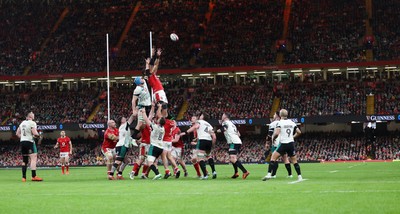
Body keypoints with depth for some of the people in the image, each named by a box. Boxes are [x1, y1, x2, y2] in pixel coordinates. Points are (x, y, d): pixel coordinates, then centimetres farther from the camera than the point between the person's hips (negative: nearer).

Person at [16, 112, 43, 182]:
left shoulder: (22, 123, 15)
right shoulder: (32, 123, -8)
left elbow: (17, 133, 18)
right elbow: (34, 133, -17)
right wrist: (38, 136, 1)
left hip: (22, 142, 8)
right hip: (30, 142, -8)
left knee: (24, 160, 11)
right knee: (34, 158, -12)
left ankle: (24, 177, 9)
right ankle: (34, 176, -23)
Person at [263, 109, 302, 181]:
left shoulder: (280, 122, -7)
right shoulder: (291, 122, 10)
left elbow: (276, 133, -20)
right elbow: (299, 132, 12)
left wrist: (273, 138, 0)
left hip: (283, 144, -5)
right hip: (291, 144, 5)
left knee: (273, 157, 2)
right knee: (294, 161, 14)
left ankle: (269, 175, -9)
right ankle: (299, 176, 10)